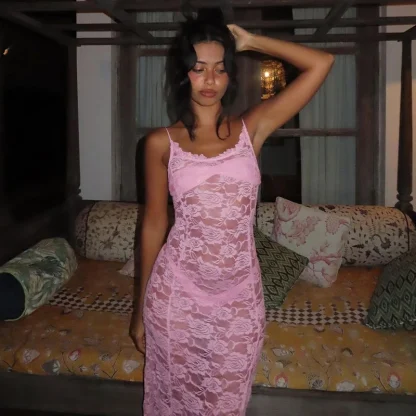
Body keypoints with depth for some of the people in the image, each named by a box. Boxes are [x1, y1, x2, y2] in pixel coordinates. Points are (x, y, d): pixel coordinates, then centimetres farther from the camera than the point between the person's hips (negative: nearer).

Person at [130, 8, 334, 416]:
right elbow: (154, 224, 4)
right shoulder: (161, 142, -2)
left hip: (238, 295, 1)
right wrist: (141, 305, 7)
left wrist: (250, 41, 2)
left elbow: (321, 63, -4)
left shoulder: (252, 127, 0)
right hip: (177, 293, 0)